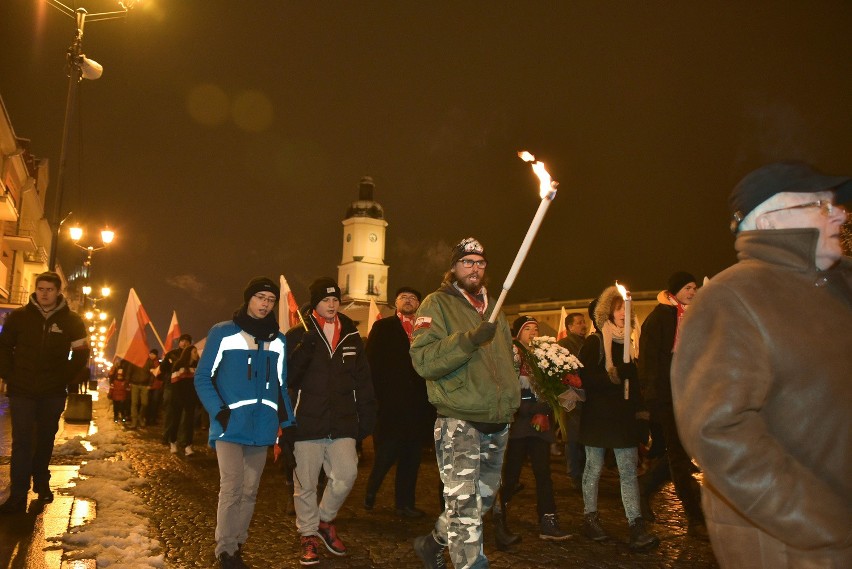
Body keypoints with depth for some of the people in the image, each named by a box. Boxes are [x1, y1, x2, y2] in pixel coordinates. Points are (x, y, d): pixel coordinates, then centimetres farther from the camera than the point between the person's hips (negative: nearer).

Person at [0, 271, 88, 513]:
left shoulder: (71, 320, 0)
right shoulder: (19, 316, 0)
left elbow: (81, 352, 6)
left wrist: (66, 378, 0)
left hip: (54, 393, 1)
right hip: (22, 391, -1)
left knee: (46, 439, 12)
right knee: (22, 441, -5)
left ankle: (42, 483, 29)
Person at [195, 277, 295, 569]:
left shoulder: (278, 340, 10)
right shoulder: (223, 333, -3)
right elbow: (203, 378, -2)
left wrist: (288, 422, 7)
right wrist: (219, 412, -14)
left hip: (262, 427, 4)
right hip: (230, 426, -4)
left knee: (250, 490, 10)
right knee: (232, 488, -8)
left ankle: (237, 544, 23)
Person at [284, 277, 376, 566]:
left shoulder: (351, 336, 10)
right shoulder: (298, 336, 0)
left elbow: (363, 380, 11)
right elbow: (285, 377, -8)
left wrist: (366, 418, 6)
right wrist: (306, 347, -22)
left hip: (342, 423, 3)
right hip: (307, 422, -2)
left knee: (346, 474, -7)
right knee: (305, 483, 5)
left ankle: (325, 520, 19)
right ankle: (309, 534, 25)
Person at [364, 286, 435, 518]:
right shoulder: (383, 327, 6)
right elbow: (371, 362, -3)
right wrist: (378, 394, -11)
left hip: (417, 404, 3)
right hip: (391, 403, -3)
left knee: (411, 457, 8)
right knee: (387, 453, -3)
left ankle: (405, 503, 19)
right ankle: (371, 491, 22)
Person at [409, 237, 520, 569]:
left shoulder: (492, 307, 17)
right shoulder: (437, 304, -5)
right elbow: (423, 360, -19)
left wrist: (513, 395, 20)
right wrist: (468, 340, -29)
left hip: (498, 422, 8)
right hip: (459, 421, -7)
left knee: (483, 499, 18)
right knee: (465, 507, -11)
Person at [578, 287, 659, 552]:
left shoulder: (628, 342, 13)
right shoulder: (594, 342, -5)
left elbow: (635, 378, 17)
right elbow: (585, 376, -16)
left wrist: (639, 408, 10)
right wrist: (611, 378, -26)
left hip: (624, 416, 5)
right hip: (598, 416, -5)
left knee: (629, 471, 2)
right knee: (594, 468, 6)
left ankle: (636, 526, 1)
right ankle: (590, 518, 20)